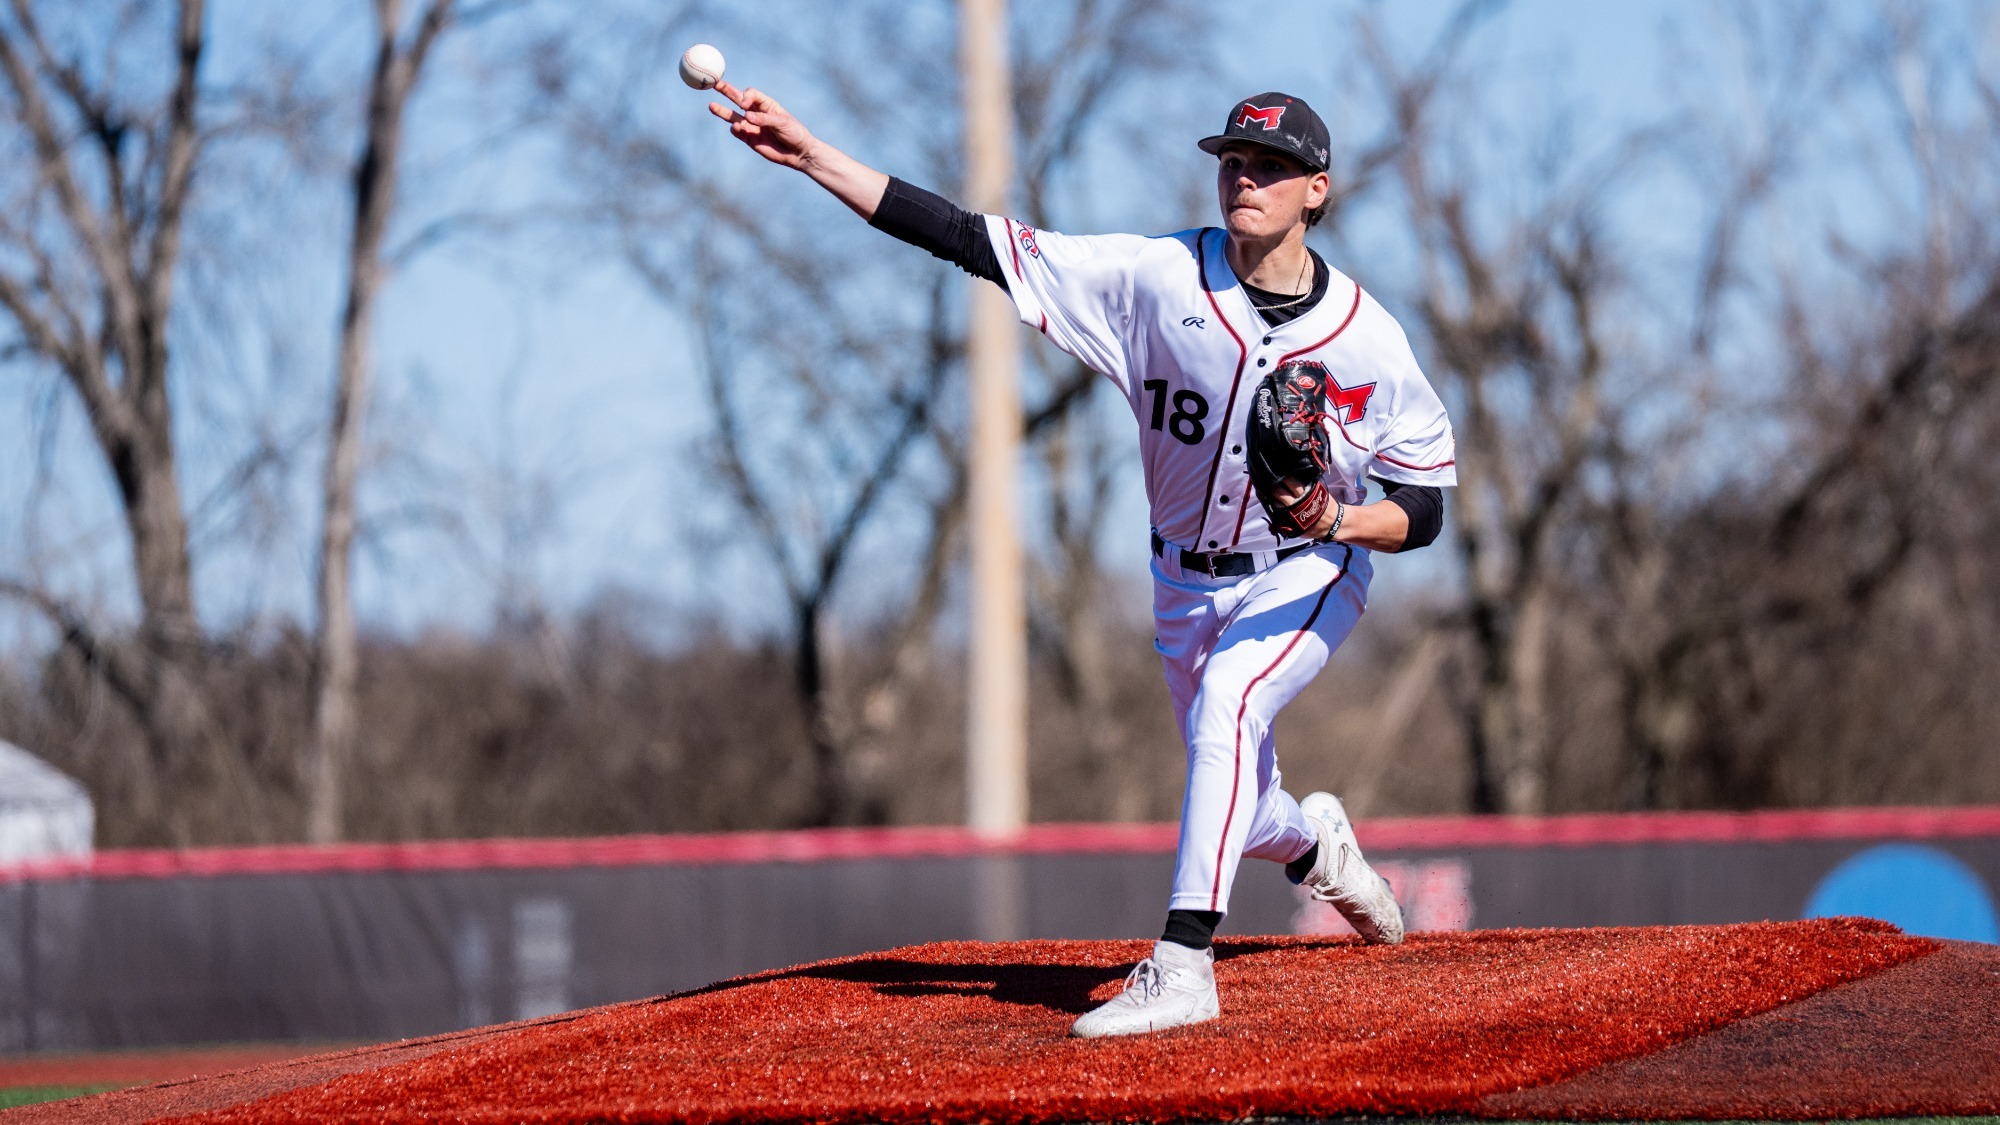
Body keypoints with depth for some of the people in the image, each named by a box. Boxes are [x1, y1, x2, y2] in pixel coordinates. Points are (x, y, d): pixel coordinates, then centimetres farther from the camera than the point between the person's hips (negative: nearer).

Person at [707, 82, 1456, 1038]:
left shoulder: (1366, 339, -18)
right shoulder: (1159, 277, -16)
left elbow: (1425, 511, -11)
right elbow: (973, 242, -20)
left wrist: (1338, 519, -33)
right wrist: (813, 158, -27)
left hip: (1308, 576, -4)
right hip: (1187, 580, 4)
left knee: (1227, 705, -33)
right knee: (1228, 802, 14)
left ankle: (1183, 963, -38)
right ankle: (1312, 840, 53)